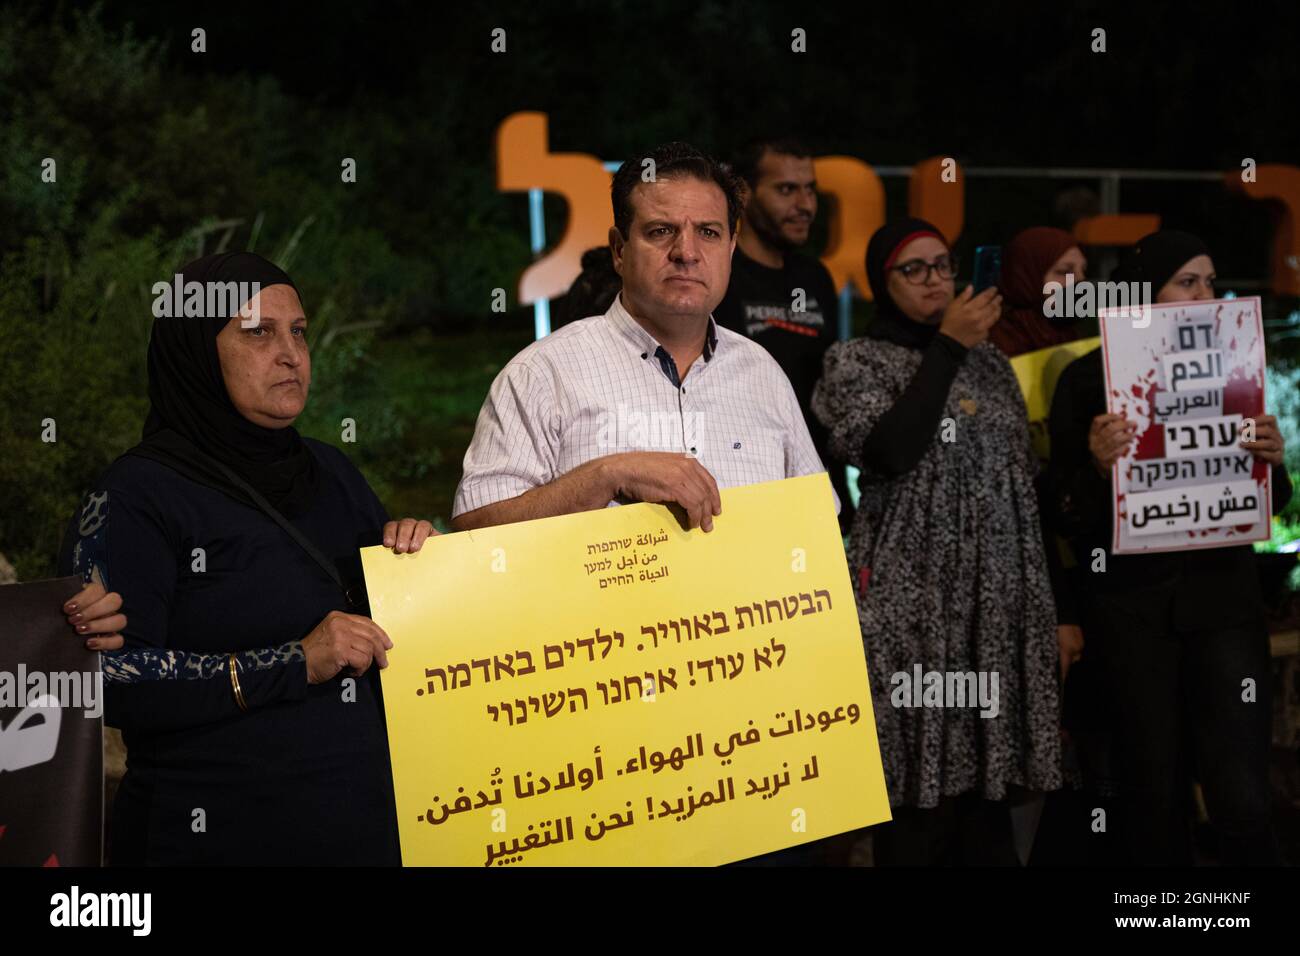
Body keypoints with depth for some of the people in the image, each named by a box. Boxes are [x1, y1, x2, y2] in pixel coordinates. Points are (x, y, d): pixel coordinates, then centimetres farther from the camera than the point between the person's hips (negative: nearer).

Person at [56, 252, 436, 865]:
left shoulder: (330, 472, 10)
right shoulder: (138, 494, -9)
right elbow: (107, 678, -19)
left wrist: (410, 555, -1)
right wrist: (294, 663, -21)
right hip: (220, 834, -6)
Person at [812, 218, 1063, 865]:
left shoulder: (989, 361, 17)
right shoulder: (857, 361, 1)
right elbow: (889, 452, -18)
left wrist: (1041, 593, 15)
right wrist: (947, 346, -13)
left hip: (998, 595, 5)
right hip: (915, 594, -5)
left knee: (987, 764, 3)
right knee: (922, 774, -7)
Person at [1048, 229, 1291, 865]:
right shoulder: (1088, 379, -1)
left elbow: (1268, 505, 16)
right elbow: (1067, 517, -2)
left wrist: (1273, 463, -6)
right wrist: (1097, 465, -21)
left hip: (1223, 597, 2)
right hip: (1132, 609, -2)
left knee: (1241, 801, -8)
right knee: (1155, 798, 3)